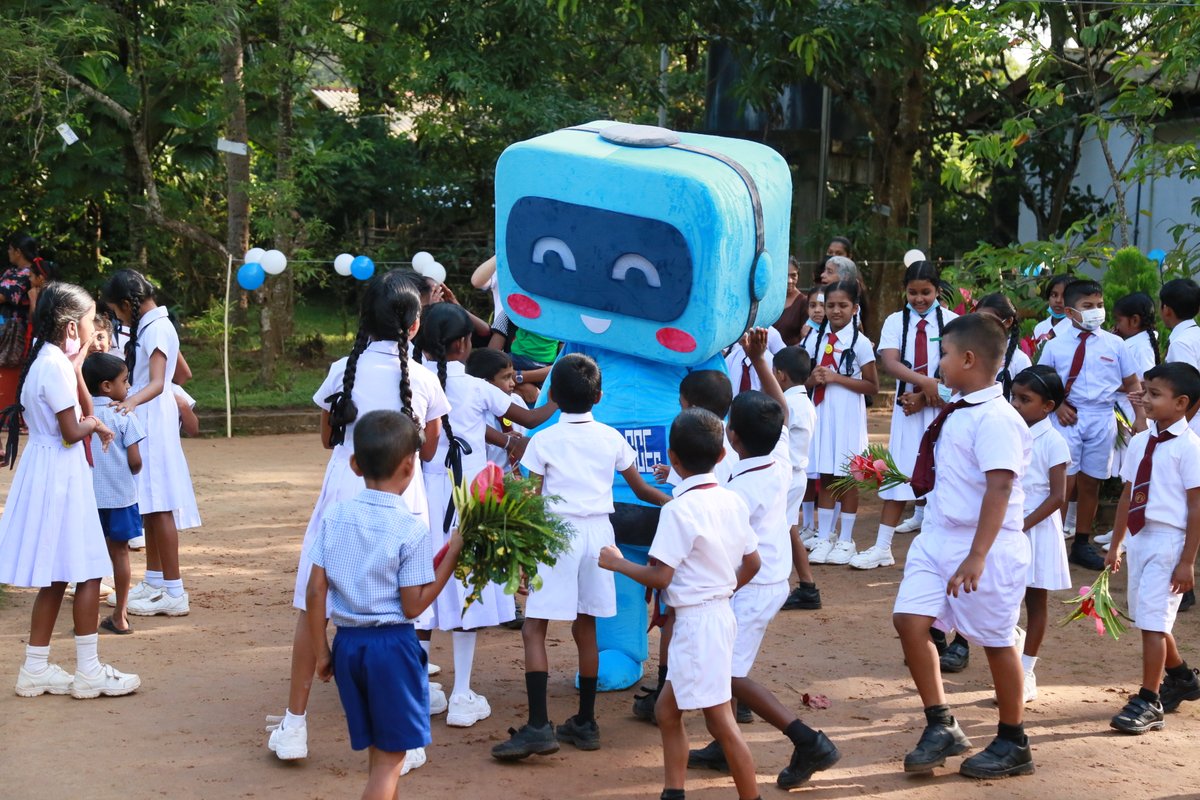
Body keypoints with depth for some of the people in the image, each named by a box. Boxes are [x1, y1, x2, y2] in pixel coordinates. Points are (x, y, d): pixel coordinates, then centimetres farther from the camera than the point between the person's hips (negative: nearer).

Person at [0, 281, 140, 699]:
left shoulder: (47, 360, 12)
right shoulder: (57, 366, -18)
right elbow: (72, 433, -18)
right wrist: (92, 424, 1)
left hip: (49, 472, 10)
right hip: (59, 475, -10)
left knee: (54, 578, 13)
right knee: (88, 573, -3)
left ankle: (36, 669, 19)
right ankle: (88, 672, 3)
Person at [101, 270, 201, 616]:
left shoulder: (156, 329, -15)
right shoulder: (151, 326, 14)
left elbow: (157, 382, -27)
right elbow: (182, 373, 24)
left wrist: (132, 402, -47)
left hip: (152, 422, -10)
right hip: (143, 420, 10)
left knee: (159, 508, -9)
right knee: (150, 508, 13)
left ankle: (174, 593, -7)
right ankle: (155, 584, 20)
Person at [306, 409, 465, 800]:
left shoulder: (335, 515, -1)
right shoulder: (412, 529, -13)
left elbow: (315, 592, 0)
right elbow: (412, 606, -11)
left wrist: (320, 650, 10)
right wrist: (452, 556, -6)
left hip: (347, 643, 5)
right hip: (392, 644, -5)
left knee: (380, 751, 19)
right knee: (391, 757, 4)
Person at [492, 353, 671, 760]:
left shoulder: (544, 440, -5)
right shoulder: (611, 438, 6)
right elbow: (641, 489, 14)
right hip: (598, 532, 5)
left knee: (533, 630, -3)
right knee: (585, 629, 13)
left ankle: (538, 726, -12)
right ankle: (585, 723, 19)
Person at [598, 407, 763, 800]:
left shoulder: (679, 509, -19)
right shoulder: (732, 501, 4)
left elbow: (660, 577, -19)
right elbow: (752, 563, 11)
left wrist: (617, 562, -4)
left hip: (697, 620, -9)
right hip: (720, 611, 9)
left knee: (720, 721, -2)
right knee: (667, 710, 18)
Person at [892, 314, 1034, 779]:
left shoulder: (996, 419, -19)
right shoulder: (957, 413, 9)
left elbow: (999, 488, -26)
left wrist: (977, 556, -31)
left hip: (984, 546, -8)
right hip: (938, 536, 8)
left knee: (996, 641, 5)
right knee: (909, 620, -2)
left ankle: (1013, 744, 22)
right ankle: (940, 727, 11)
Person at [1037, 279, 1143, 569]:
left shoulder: (1114, 344, 2)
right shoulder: (1055, 345, -1)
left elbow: (1132, 383, 8)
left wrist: (1140, 417, -1)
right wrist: (1056, 405, -10)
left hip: (1102, 420, 2)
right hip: (1068, 418, -2)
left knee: (1090, 482, 9)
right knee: (1065, 483, -6)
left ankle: (1081, 544, 20)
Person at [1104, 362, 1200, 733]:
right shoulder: (1140, 442, 9)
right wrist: (1115, 546, 15)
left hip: (1168, 539, -8)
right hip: (1139, 536, 8)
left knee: (1153, 619, -8)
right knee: (1148, 617, 17)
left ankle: (1148, 703, 0)